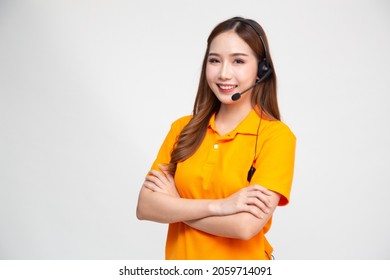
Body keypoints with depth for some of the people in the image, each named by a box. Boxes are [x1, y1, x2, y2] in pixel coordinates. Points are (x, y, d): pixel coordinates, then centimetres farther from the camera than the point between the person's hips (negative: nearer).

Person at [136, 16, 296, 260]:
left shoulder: (276, 135, -14)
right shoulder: (183, 128, -3)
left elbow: (245, 226, -23)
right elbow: (145, 207, -10)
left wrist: (173, 204, -12)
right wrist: (217, 206, -21)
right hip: (180, 255, 3)